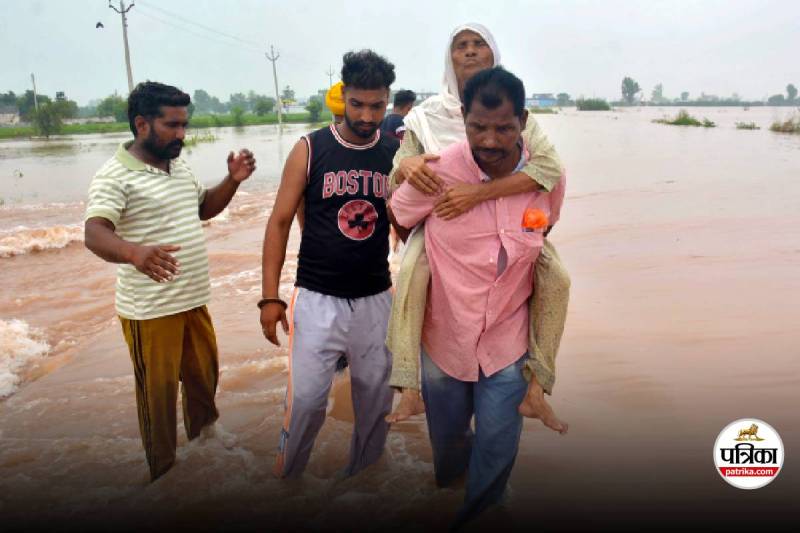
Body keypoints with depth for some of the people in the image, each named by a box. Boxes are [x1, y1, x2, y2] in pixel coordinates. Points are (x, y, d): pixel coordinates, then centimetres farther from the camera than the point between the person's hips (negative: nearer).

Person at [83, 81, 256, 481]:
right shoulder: (115, 175, -16)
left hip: (194, 300, 8)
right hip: (150, 310, -8)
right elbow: (94, 235, -29)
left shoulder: (180, 167, 9)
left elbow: (203, 209, 23)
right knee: (159, 393, 6)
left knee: (205, 377, 22)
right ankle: (164, 475, 25)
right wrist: (135, 253, -51)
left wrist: (233, 181, 5)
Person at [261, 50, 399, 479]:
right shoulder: (310, 149, -6)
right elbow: (280, 222, -3)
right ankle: (286, 477, 26)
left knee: (375, 400, 13)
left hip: (376, 299, 3)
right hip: (317, 299, -2)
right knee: (306, 402, 0)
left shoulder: (396, 154, 1)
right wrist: (270, 296, -7)